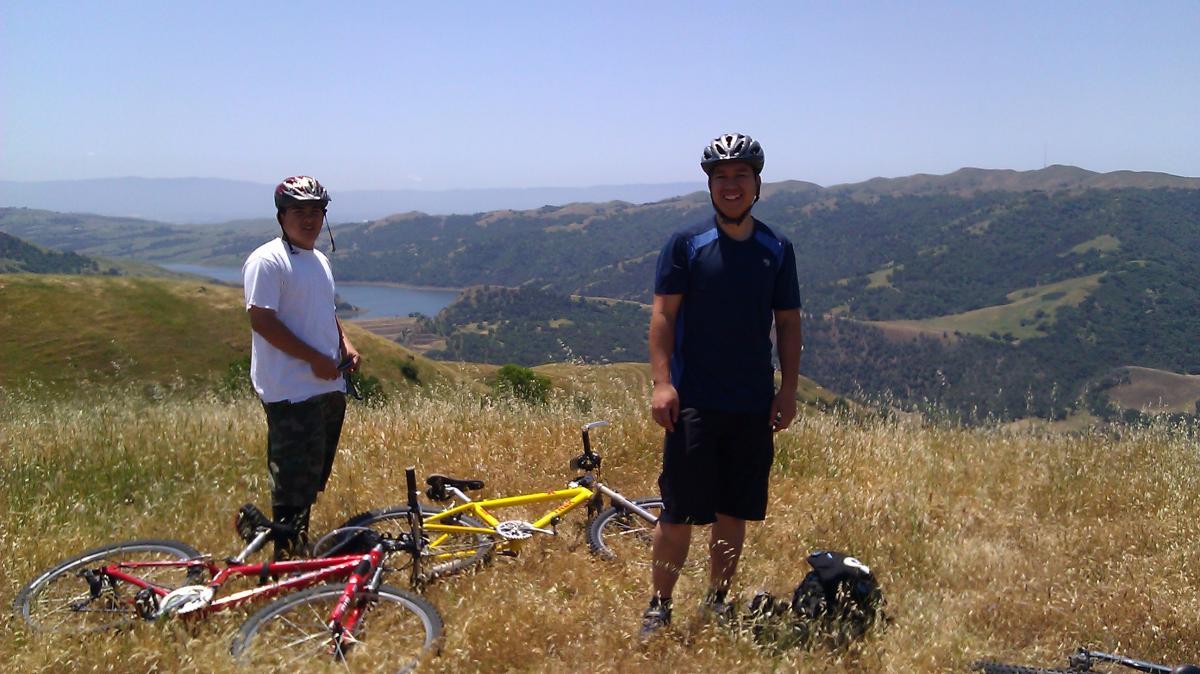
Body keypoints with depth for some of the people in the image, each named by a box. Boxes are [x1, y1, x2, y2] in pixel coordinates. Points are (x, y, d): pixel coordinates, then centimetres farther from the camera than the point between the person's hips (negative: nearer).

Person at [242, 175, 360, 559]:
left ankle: (300, 548, 29)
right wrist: (316, 358, -18)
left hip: (329, 386, 9)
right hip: (291, 391, -9)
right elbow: (262, 320, -18)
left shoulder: (319, 260, 17)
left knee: (315, 477, 16)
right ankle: (288, 557, 3)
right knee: (293, 481, -6)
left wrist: (345, 345, 8)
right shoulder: (267, 261, -10)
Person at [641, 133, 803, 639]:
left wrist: (789, 390, 4)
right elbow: (663, 314, -5)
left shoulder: (777, 250, 7)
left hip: (753, 404, 3)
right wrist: (662, 382, -15)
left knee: (733, 511, 11)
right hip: (693, 401, -3)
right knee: (680, 512, -1)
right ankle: (659, 606, 14)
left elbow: (788, 323, 10)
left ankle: (718, 602, 27)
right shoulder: (685, 244, -2)